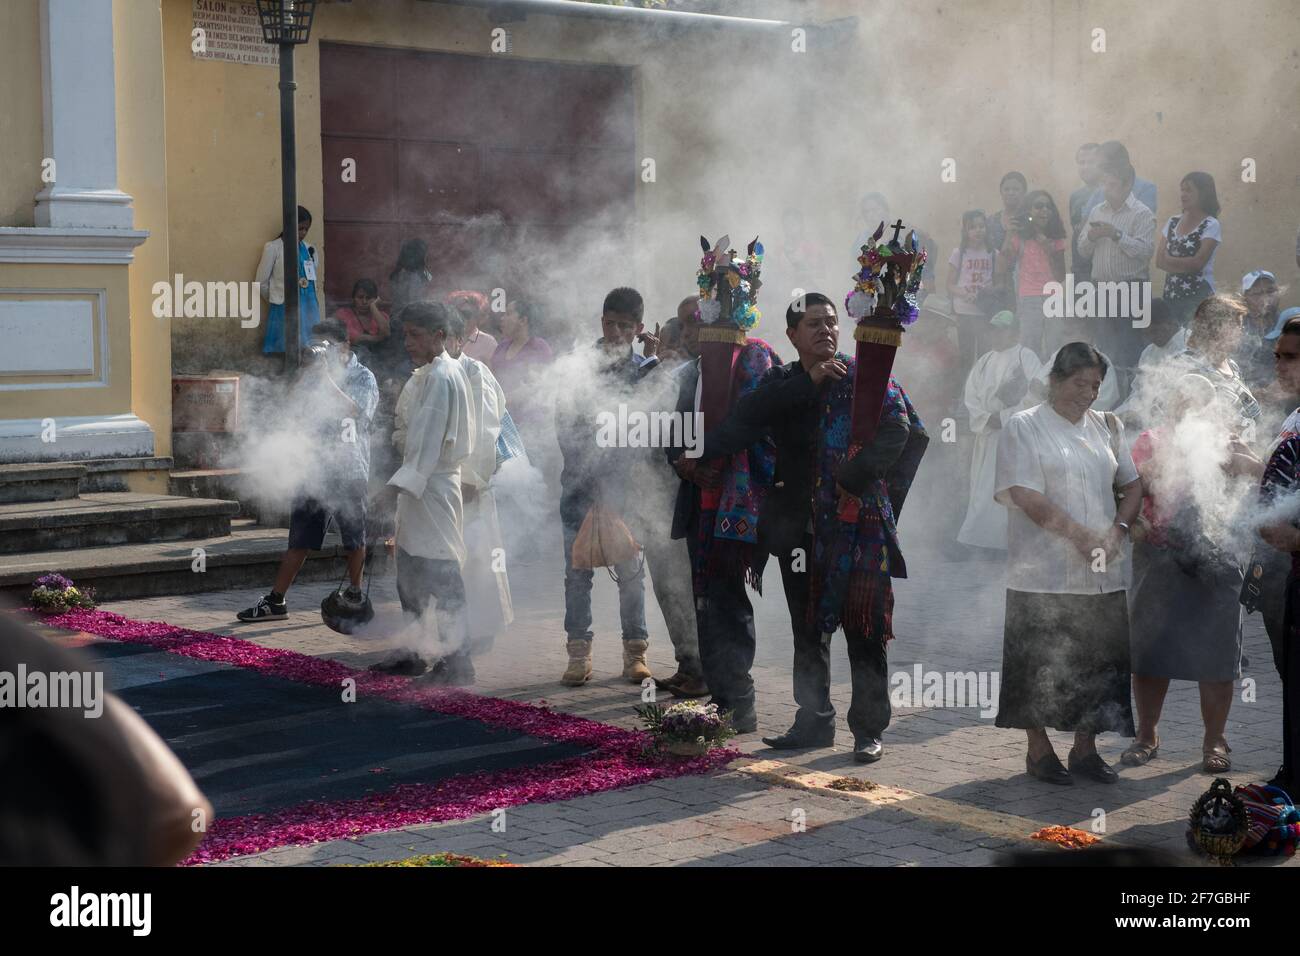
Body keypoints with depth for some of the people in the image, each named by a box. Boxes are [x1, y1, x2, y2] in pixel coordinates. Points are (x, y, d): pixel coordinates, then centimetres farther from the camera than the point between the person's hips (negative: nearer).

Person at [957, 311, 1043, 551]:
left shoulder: (1027, 358, -4)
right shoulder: (984, 362, 14)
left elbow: (1035, 397, -11)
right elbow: (971, 396, 9)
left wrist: (1003, 417, -14)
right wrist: (987, 419, -9)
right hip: (988, 437, 6)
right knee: (984, 489, 5)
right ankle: (982, 534, 11)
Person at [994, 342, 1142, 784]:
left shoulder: (1106, 427, 14)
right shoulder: (1023, 427, -4)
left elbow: (1132, 484, 14)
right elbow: (1028, 497, -13)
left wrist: (1117, 532, -5)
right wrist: (1083, 538, -16)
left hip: (1103, 573, 5)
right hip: (1044, 573, -5)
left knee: (1099, 661, 8)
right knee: (1040, 663, 0)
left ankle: (1085, 748, 21)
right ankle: (1039, 750, 13)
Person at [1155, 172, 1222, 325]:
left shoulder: (1211, 225, -5)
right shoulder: (1172, 222, 12)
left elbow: (1197, 263, -13)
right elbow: (1159, 261, 4)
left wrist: (1169, 259, -1)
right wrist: (1187, 264, -9)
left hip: (1198, 296, -5)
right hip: (1171, 295, 5)